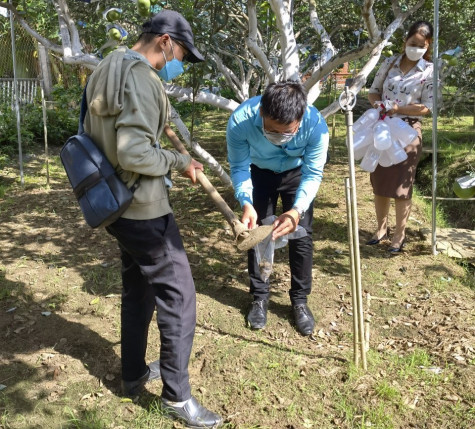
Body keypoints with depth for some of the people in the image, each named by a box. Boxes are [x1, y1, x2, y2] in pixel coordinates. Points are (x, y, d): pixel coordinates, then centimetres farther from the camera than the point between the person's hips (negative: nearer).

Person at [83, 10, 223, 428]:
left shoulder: (107, 72, 12)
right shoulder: (141, 79, -19)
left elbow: (93, 137, 17)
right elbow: (134, 153, -27)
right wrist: (179, 162, -13)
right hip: (143, 209, -10)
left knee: (137, 290, 20)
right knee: (178, 295, 0)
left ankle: (133, 375, 35)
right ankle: (176, 395, 12)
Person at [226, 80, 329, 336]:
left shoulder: (316, 125, -38)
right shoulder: (240, 121, -38)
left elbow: (313, 174, -26)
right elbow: (239, 167, -23)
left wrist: (297, 210, -42)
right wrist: (246, 202, -40)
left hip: (297, 173, 0)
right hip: (259, 173, 1)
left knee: (301, 236, -3)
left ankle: (300, 299, 15)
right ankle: (259, 296, 20)